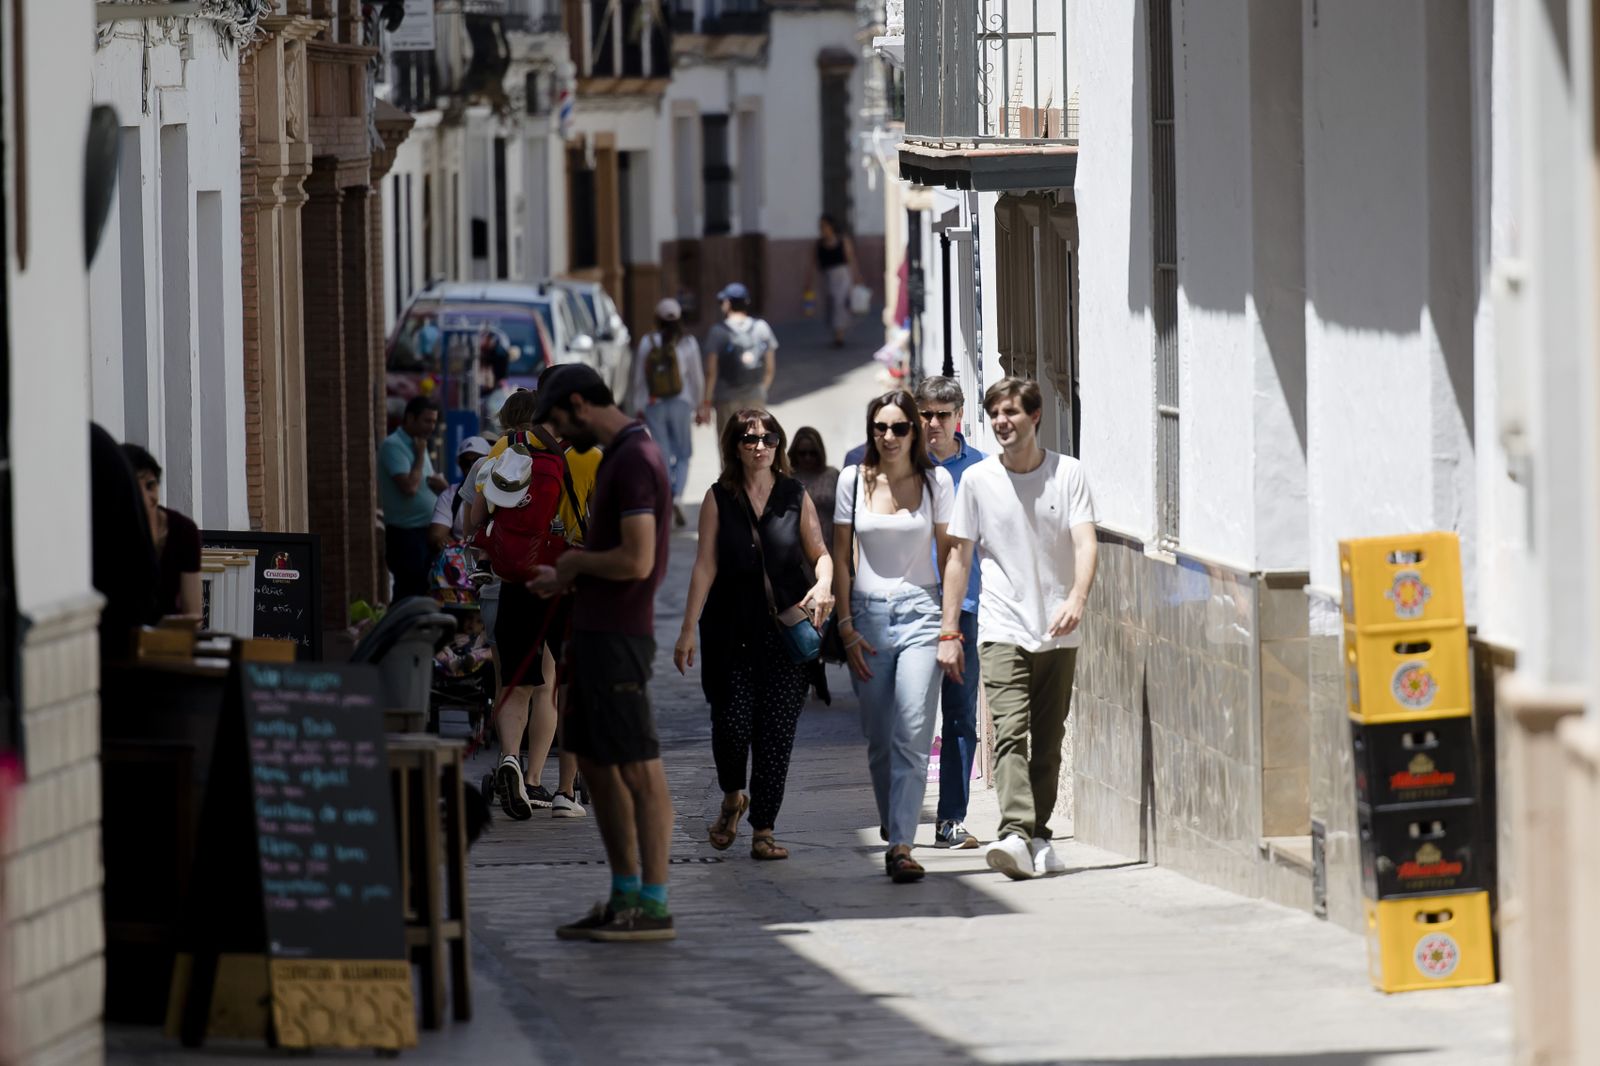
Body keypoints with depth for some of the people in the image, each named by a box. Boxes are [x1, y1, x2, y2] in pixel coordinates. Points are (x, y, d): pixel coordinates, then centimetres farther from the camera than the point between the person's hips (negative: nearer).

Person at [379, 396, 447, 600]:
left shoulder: (417, 444, 15)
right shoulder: (393, 446, -13)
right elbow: (409, 487, -24)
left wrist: (439, 485, 0)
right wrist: (420, 455, -12)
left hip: (426, 531, 9)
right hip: (406, 535, -9)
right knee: (409, 597, -9)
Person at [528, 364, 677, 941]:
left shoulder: (635, 460, -16)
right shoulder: (617, 456, 16)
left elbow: (636, 561, -24)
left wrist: (578, 561, -9)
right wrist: (569, 579, 14)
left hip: (619, 636, -11)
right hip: (596, 630, 11)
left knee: (639, 770, -6)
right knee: (596, 764, 14)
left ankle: (653, 906, -4)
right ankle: (625, 896, 19)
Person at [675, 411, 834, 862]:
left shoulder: (796, 496, 5)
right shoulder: (719, 499, 3)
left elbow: (820, 552, 11)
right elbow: (705, 566, 1)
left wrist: (823, 584, -12)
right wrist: (688, 629, -3)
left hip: (787, 629, 1)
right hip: (732, 632, -1)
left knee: (777, 728, -4)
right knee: (732, 723, -7)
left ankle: (763, 830, 3)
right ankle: (732, 797, 24)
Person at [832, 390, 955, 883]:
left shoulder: (935, 480, 2)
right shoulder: (854, 479, 4)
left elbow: (949, 554, 6)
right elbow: (840, 557, 7)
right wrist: (846, 627, 1)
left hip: (919, 613, -2)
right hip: (868, 614, 2)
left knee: (913, 733, -14)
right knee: (879, 740, 5)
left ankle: (900, 845, -19)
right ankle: (894, 827, 22)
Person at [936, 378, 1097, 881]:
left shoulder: (1067, 473, 1)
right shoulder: (977, 479, 3)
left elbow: (1084, 543, -7)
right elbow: (959, 557, 8)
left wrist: (1076, 599, -26)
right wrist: (948, 631, 5)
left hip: (1058, 632, 1)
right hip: (1003, 628, -1)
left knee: (1048, 743, 7)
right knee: (1011, 731, -17)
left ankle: (1038, 836, 18)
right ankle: (1014, 836, -30)